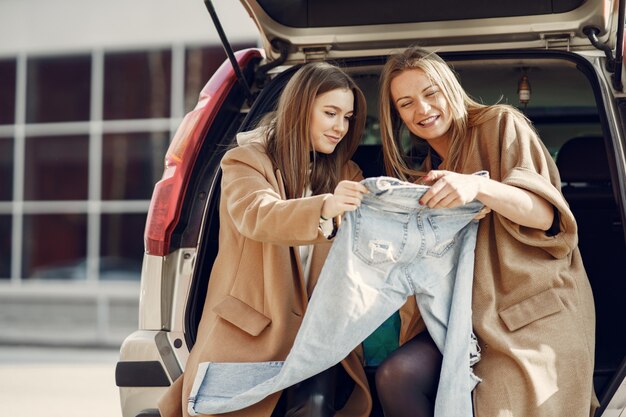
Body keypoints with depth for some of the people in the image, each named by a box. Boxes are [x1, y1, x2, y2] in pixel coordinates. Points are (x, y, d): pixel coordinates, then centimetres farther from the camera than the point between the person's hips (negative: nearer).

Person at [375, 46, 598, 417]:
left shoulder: (501, 125, 0)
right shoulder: (420, 172, 19)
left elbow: (546, 215, -10)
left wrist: (479, 186, -27)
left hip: (535, 310, -6)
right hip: (474, 317, 6)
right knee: (394, 377, -19)